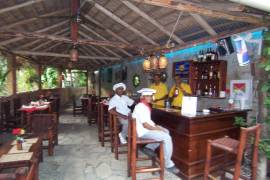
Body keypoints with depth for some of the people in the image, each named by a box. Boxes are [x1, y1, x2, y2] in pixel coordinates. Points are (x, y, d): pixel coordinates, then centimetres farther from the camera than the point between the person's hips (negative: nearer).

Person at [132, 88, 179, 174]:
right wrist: (158, 129, -15)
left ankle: (149, 147, 15)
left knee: (166, 132, 18)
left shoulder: (145, 106, 10)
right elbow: (145, 125, -25)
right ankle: (168, 164, -4)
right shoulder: (141, 108, -22)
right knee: (167, 138, -17)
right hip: (144, 131, -11)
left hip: (147, 128, 11)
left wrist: (156, 125, 4)